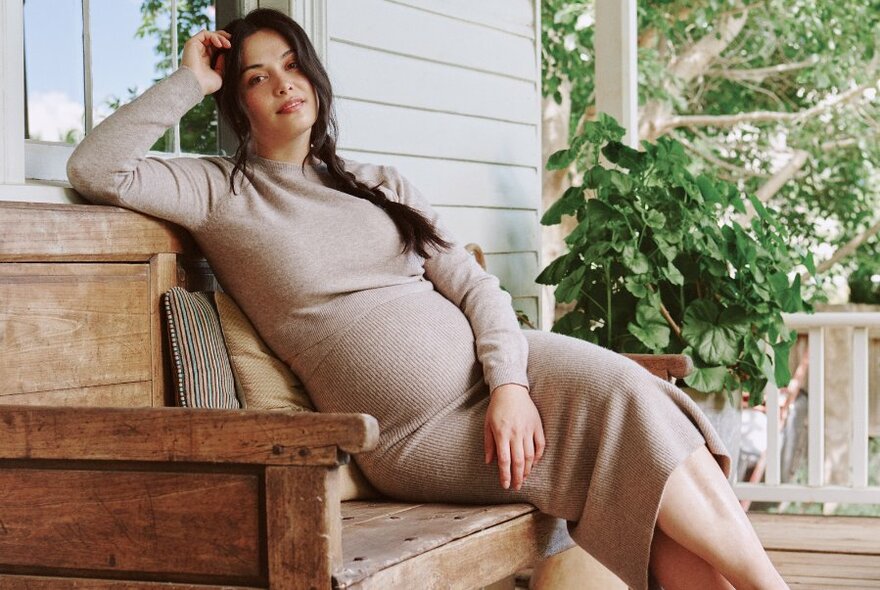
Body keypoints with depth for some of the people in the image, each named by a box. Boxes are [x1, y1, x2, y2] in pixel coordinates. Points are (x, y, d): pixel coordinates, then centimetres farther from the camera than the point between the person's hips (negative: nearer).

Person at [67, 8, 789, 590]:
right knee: (642, 441, -21)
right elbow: (95, 171, -10)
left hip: (490, 364, 5)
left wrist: (511, 382, -10)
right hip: (415, 430, -5)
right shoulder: (221, 191, 6)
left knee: (638, 401, -23)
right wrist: (188, 82, -2)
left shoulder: (379, 185, 19)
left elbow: (474, 284, 8)